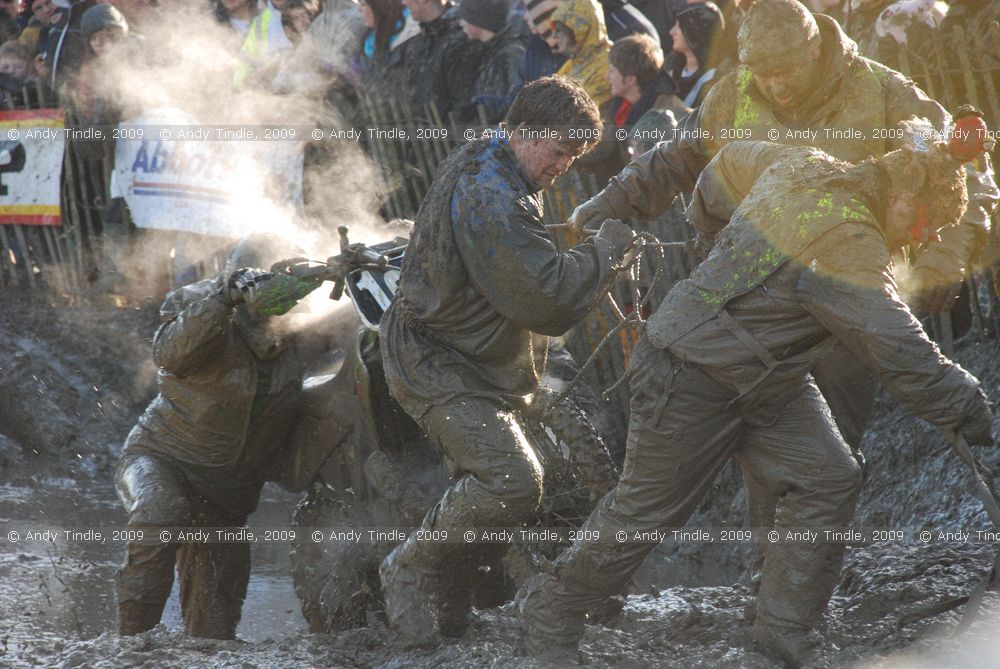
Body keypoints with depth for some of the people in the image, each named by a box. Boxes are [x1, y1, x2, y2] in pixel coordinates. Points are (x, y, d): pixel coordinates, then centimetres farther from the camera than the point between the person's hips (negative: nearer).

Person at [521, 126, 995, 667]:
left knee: (827, 480, -4)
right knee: (647, 509, 5)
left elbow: (728, 163, 16)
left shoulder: (799, 165, -4)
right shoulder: (846, 239, -31)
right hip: (692, 381, -10)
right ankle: (552, 613, 25)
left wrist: (708, 217, 37)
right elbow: (897, 348, -33)